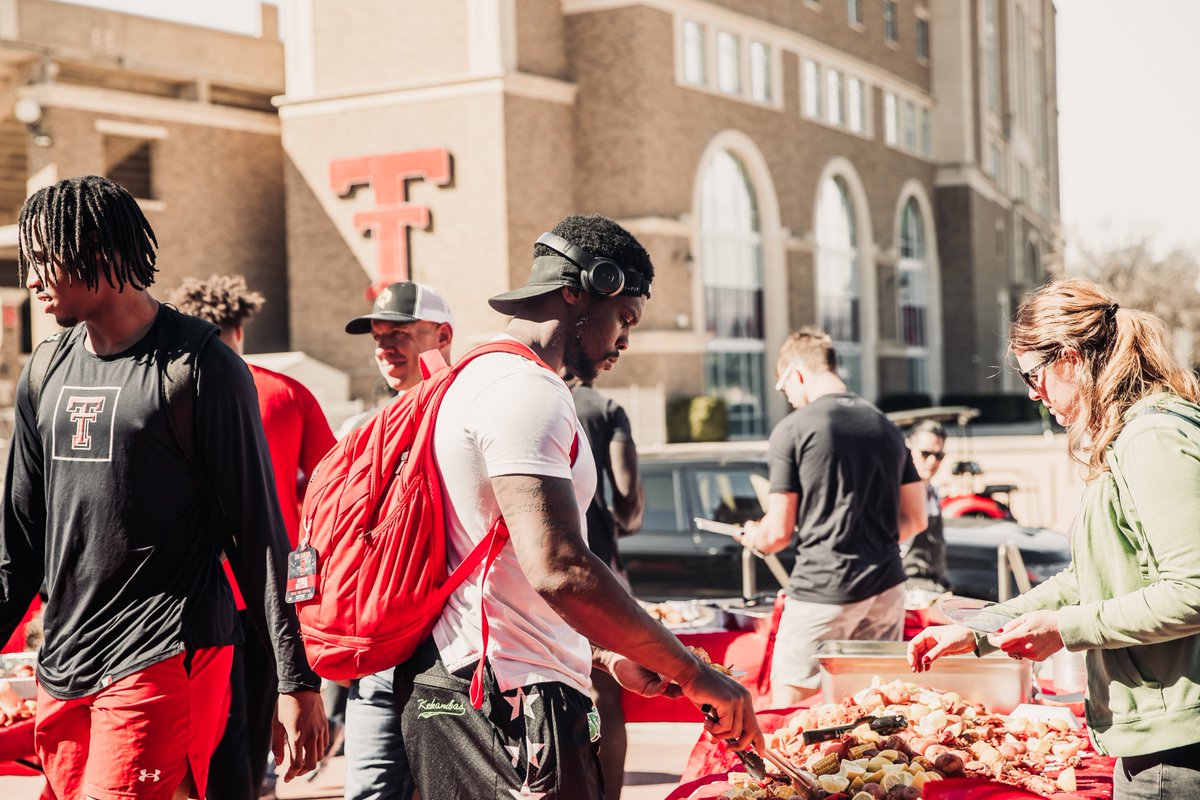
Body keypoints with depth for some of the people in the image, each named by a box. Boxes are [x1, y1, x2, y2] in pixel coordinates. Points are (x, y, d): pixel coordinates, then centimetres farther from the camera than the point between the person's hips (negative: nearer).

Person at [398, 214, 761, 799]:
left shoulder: (479, 379, 20)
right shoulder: (526, 392, -14)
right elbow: (560, 571, -25)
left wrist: (606, 654, 21)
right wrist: (694, 674, -18)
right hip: (514, 708, -11)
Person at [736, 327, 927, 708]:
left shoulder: (792, 430, -7)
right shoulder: (886, 426, 10)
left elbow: (778, 534, -6)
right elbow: (915, 519, 13)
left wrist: (751, 535, 15)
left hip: (822, 591, -6)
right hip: (886, 588, 6)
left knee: (785, 714, 3)